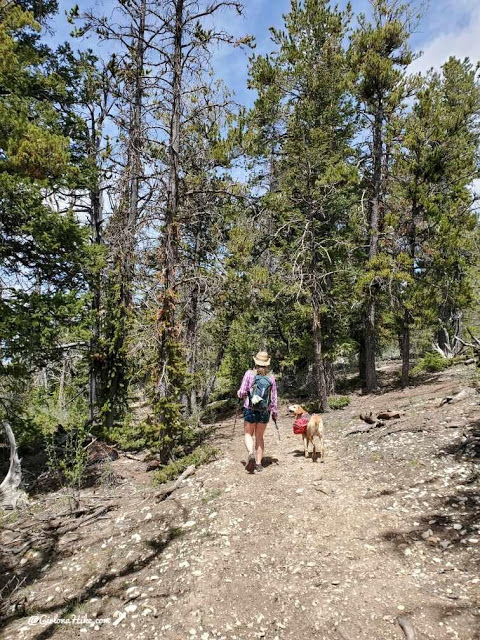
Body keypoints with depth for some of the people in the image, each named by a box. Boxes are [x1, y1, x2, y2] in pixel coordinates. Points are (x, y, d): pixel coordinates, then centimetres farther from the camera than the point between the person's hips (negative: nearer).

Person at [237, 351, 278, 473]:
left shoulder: (249, 374, -8)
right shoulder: (271, 377, 0)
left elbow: (242, 392, -9)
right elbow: (274, 398, 3)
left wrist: (239, 393, 15)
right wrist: (275, 412, 15)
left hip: (250, 410, -2)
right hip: (265, 412, 3)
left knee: (248, 434, 12)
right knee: (259, 436, 16)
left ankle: (251, 454, -13)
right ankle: (258, 463, 16)